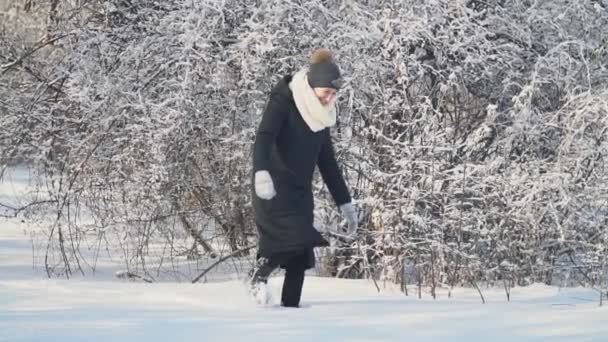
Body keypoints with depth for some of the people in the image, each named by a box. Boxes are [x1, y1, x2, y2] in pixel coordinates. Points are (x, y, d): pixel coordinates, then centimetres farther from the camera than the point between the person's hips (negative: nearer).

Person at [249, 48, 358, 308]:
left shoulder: (319, 117, 15)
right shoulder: (283, 103, -7)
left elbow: (327, 163, 22)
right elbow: (263, 138, -22)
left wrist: (345, 203, 20)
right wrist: (261, 173, -41)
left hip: (301, 193, 7)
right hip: (273, 190, -7)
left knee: (301, 256, -3)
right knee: (294, 237, -23)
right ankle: (259, 273, 1)